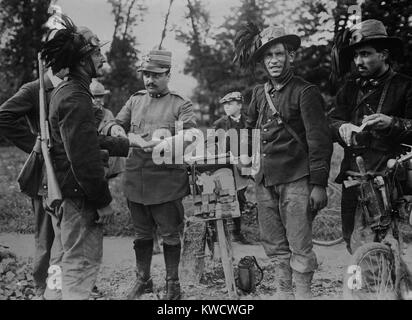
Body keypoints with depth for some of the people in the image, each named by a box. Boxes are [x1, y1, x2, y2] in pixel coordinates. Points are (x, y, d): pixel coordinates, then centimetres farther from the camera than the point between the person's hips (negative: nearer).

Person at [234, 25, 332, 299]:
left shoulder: (305, 92, -5)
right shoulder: (259, 93, 12)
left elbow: (319, 140, -9)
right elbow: (250, 131, 24)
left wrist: (319, 184, -14)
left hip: (296, 180, -6)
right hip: (265, 181, 6)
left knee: (300, 246, -3)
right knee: (274, 245, 12)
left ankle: (304, 293, 8)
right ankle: (284, 293, 24)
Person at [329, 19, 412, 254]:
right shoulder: (351, 88, 16)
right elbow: (332, 121, 10)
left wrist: (392, 123, -24)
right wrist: (342, 127, -12)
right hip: (354, 175, 6)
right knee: (351, 237, 11)